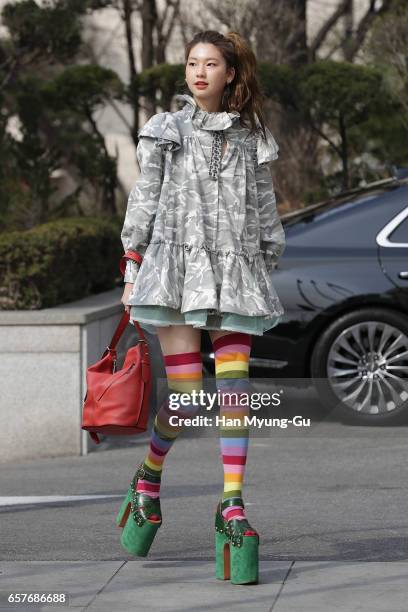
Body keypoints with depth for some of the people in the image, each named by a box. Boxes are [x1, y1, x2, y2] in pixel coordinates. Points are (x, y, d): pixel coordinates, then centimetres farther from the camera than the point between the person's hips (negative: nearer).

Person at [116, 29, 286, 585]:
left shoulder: (251, 138, 12)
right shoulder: (165, 132, 8)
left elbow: (264, 211, 15)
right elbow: (145, 200, 7)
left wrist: (267, 274, 12)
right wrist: (132, 271, 2)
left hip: (234, 272, 2)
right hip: (177, 267, -2)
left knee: (234, 388, -9)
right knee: (185, 396, -6)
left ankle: (233, 508, -10)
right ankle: (148, 481, 21)